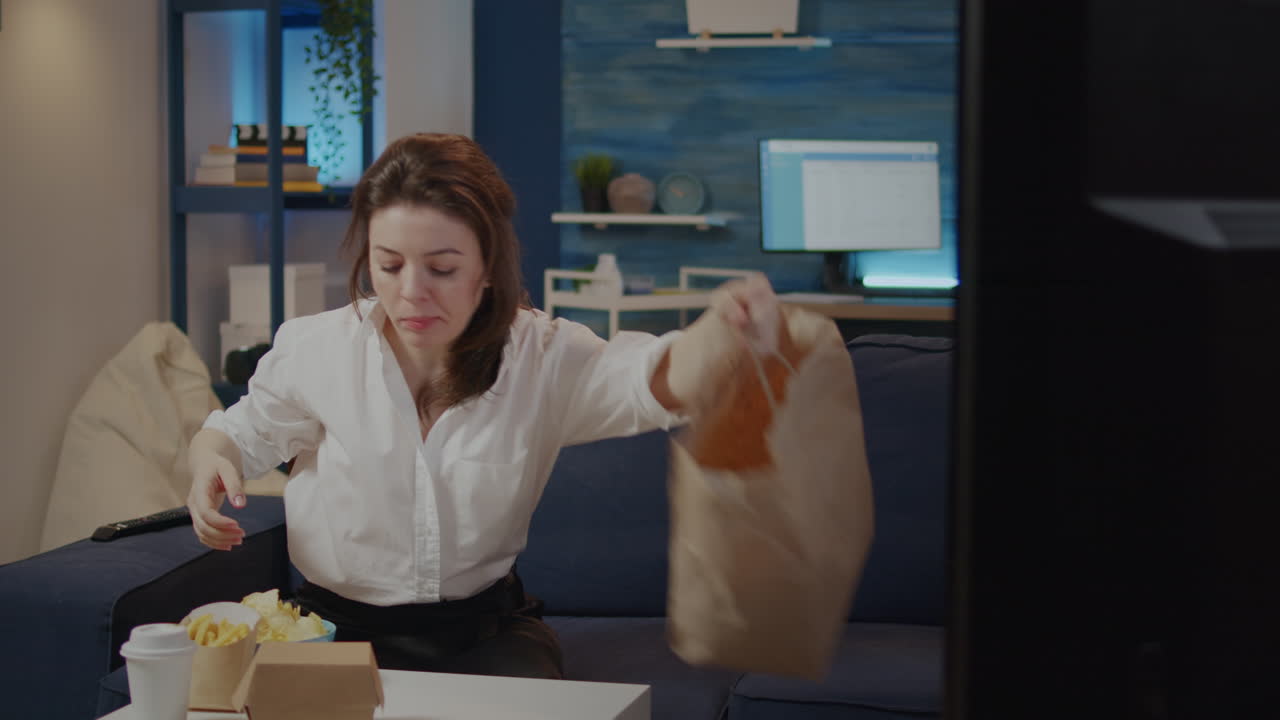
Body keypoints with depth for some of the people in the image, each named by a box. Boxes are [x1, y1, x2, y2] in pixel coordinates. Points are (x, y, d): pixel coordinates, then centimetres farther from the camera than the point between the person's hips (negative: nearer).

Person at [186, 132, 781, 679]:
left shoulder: (541, 357, -8)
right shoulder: (314, 349, -6)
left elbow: (662, 382, -26)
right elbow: (241, 432, 13)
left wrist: (721, 331, -50)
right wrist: (212, 461, -13)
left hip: (486, 628, 1)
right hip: (340, 626, 0)